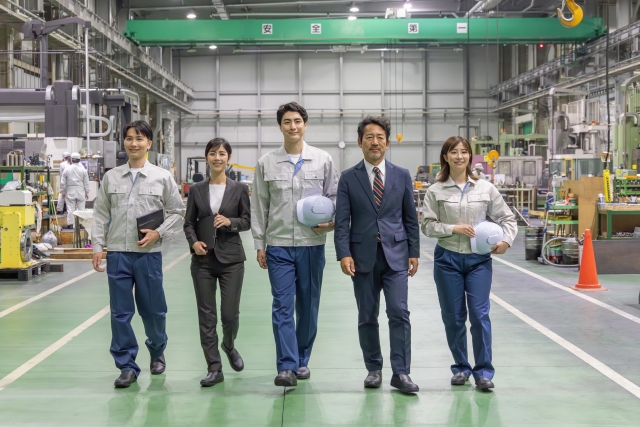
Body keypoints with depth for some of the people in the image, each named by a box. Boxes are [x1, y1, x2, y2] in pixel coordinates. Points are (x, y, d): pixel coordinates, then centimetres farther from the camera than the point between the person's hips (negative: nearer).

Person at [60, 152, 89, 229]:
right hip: (80, 192, 0)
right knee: (80, 208, 6)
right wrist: (87, 192, 10)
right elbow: (86, 182, 1)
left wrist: (63, 191, 11)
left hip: (70, 191, 0)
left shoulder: (67, 169, -5)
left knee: (70, 208, 3)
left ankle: (70, 224, 4)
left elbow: (63, 182, 1)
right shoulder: (83, 169, -4)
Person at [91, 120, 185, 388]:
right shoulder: (111, 177, 5)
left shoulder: (162, 177, 1)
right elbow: (101, 215, 8)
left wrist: (159, 233, -8)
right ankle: (127, 366, 11)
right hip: (117, 253, 1)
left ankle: (157, 352, 34)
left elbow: (176, 211, 5)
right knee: (120, 313, 2)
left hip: (149, 253, -1)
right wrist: (98, 246, 2)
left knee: (152, 309, 9)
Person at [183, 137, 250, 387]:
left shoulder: (239, 189, 1)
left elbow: (247, 221, 2)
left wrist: (230, 222, -17)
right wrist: (194, 242, -12)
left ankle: (229, 346, 34)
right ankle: (214, 367, 11)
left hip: (231, 258, -1)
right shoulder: (197, 190, 6)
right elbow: (189, 223, 6)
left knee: (230, 313, 2)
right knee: (206, 315, 2)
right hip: (203, 259, 1)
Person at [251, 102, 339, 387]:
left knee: (308, 306, 9)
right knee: (282, 306, -6)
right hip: (278, 245, -1)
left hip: (312, 244, 1)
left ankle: (302, 361, 24)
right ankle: (287, 366, -6)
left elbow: (335, 197, 9)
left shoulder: (323, 160, 3)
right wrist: (259, 244, 4)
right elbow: (259, 206, 6)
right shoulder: (266, 163, 4)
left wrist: (332, 222, -11)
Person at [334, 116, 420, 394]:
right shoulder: (348, 178, 3)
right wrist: (344, 253, -12)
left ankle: (401, 373, -2)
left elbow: (410, 217, 8)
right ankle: (374, 369, 21)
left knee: (399, 312, -8)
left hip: (396, 256, 0)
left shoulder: (402, 176, 6)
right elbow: (342, 221, -2)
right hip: (363, 257, 0)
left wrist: (414, 252, 4)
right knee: (367, 317, 7)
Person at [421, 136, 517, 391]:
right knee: (453, 317, 6)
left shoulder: (486, 188, 3)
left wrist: (507, 240, -7)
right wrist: (454, 228, -14)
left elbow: (507, 218, 9)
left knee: (479, 314, -6)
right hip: (448, 259, 0)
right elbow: (427, 225, -2)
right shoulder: (435, 191, 0)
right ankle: (460, 367, 22)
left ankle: (483, 371, 4)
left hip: (479, 259, 0)